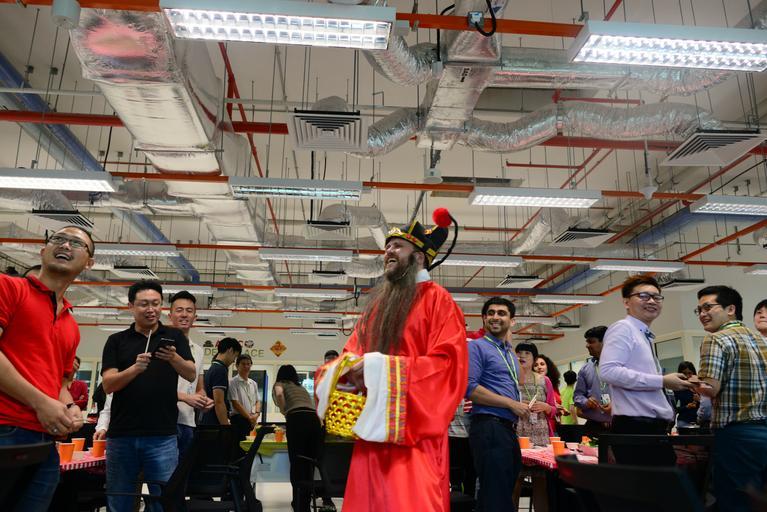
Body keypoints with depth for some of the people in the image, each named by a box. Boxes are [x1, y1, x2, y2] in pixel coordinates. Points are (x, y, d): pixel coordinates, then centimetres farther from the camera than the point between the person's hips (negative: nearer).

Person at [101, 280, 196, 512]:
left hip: (162, 435, -1)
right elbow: (108, 385, -3)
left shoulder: (174, 337, 6)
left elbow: (191, 375, -3)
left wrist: (174, 358, -24)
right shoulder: (116, 340, 6)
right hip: (121, 434, 1)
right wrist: (135, 368, -22)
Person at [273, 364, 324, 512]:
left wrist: (284, 412, 11)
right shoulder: (302, 388, 36)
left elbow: (279, 394, -5)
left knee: (297, 467, 2)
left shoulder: (279, 384, 21)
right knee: (309, 467, 12)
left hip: (297, 420, -5)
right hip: (314, 421, 5)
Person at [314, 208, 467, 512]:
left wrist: (380, 368, -19)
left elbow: (447, 363, -15)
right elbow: (352, 350, 18)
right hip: (372, 429, 7)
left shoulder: (437, 299, -4)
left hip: (413, 431, -6)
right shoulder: (377, 302, 17)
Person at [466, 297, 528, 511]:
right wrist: (511, 404, -15)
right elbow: (469, 388, -18)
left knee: (506, 492, 15)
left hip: (509, 429, 9)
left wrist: (523, 408, 7)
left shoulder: (511, 354, 21)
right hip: (489, 427, -9)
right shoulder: (476, 347, -6)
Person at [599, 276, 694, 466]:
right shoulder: (623, 328, -5)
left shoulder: (645, 337, 23)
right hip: (635, 429, -9)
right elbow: (608, 371, -21)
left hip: (653, 429, 9)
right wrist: (662, 381, -16)